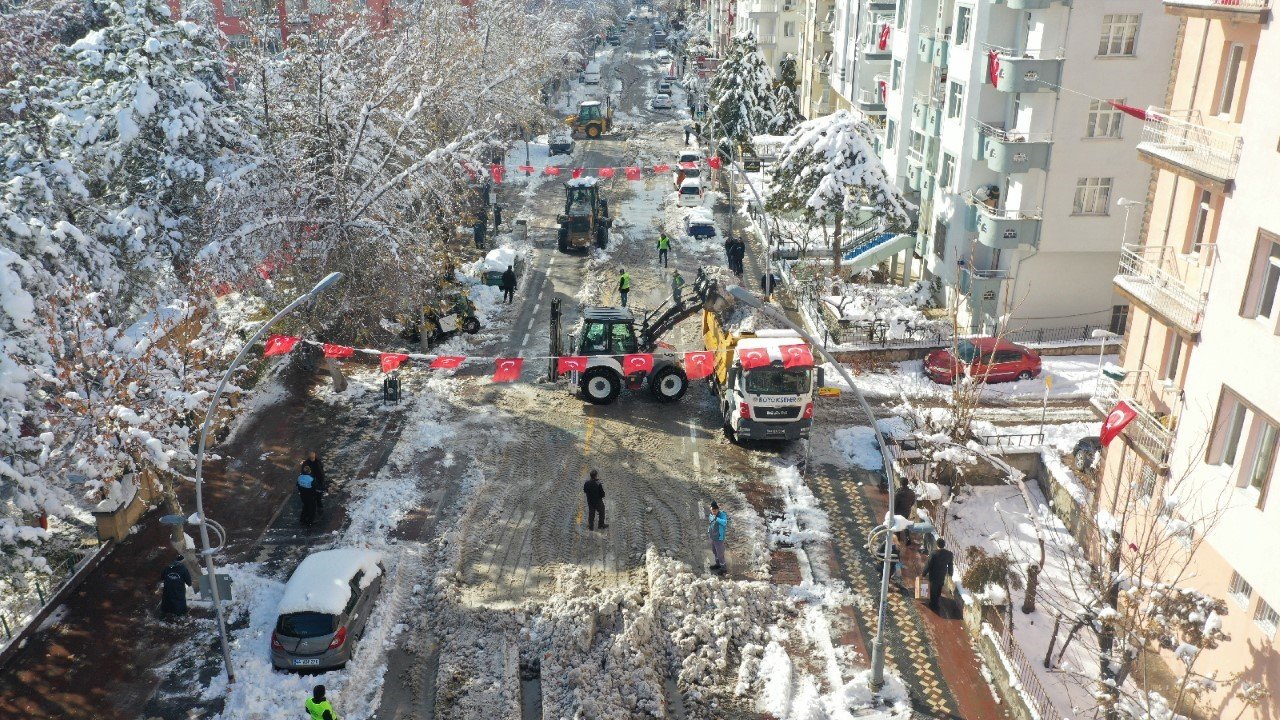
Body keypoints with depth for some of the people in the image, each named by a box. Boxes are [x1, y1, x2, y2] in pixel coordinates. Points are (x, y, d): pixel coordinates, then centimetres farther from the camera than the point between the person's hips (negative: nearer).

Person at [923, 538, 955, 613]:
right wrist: (950, 573, 18)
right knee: (939, 590, 23)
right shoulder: (949, 554, -15)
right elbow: (951, 565, 0)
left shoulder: (934, 553, -28)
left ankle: (933, 606, 26)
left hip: (934, 575, -4)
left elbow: (928, 564, -19)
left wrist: (924, 573, -3)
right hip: (942, 576, 4)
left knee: (933, 591, 15)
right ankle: (937, 605, 37)